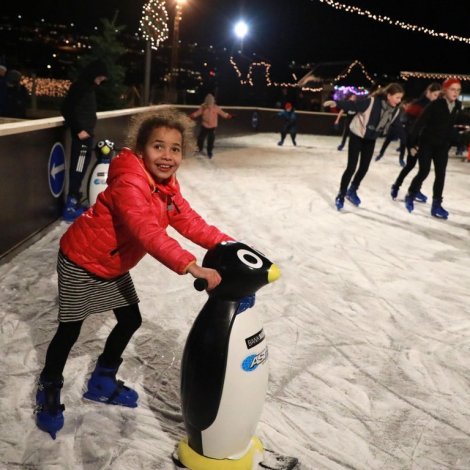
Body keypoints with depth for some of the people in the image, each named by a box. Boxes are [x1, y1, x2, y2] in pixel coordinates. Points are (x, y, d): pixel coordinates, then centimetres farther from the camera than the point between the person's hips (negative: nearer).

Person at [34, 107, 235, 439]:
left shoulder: (167, 186, -5)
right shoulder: (129, 184, -34)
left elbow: (190, 222, -8)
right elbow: (149, 234, -47)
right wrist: (192, 267, -56)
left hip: (113, 265, 9)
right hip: (82, 262, -8)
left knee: (130, 321, 15)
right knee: (70, 331, 5)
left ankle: (103, 383, 37)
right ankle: (49, 391, 32)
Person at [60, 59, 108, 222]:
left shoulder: (88, 87, 15)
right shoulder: (80, 86, -13)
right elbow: (67, 109, -20)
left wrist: (87, 129, 12)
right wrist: (78, 130, -20)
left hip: (86, 133, 9)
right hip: (81, 135, -9)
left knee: (81, 169, 13)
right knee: (78, 169, -9)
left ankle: (74, 203, 21)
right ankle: (70, 207, -7)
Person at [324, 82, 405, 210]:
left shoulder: (395, 110, -8)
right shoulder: (372, 102, -27)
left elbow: (396, 126, 2)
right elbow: (353, 105, -28)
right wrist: (336, 103, -43)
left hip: (371, 139, 6)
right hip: (357, 136, -6)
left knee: (364, 167, 10)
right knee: (351, 167, -7)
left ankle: (352, 191, 32)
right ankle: (341, 196, 8)